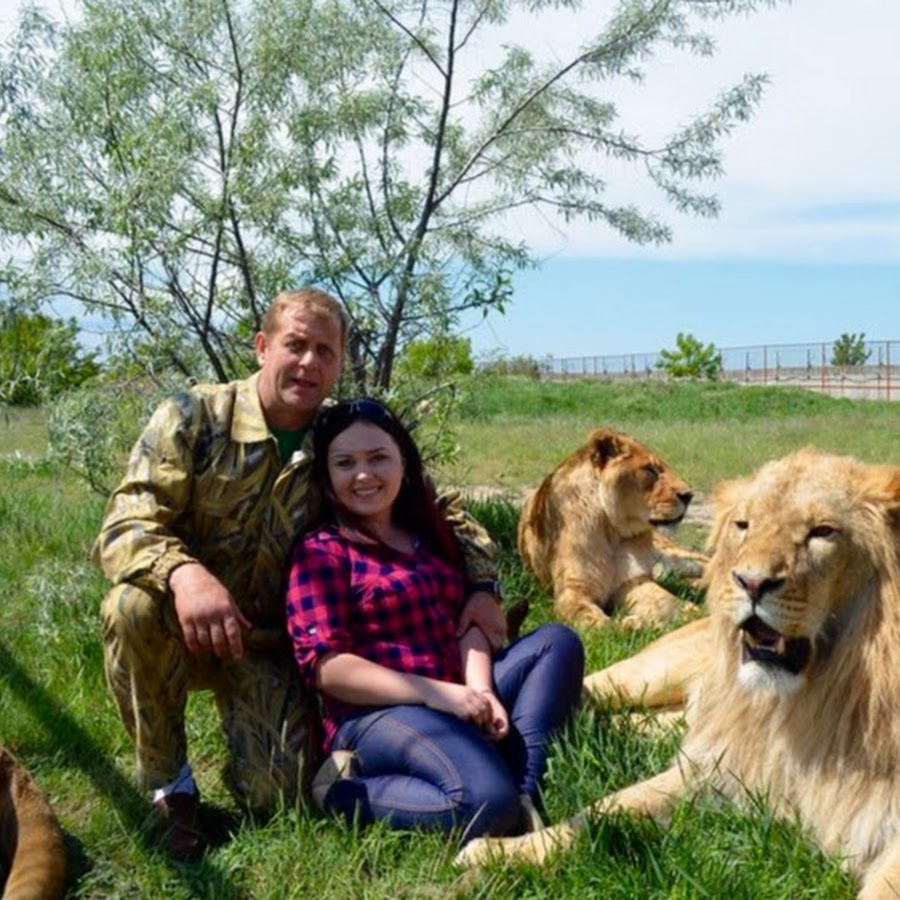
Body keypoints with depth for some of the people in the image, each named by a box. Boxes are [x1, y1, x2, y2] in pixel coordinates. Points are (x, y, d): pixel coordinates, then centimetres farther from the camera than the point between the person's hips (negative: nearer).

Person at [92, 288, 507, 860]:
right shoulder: (194, 418, -13)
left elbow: (441, 514, 7)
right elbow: (126, 526, -21)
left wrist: (479, 587, -10)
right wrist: (183, 573, -43)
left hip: (271, 646, 2)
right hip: (181, 632, -1)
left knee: (279, 800, -13)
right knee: (136, 606, -35)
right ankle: (168, 786, -10)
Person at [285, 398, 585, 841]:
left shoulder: (428, 535, 18)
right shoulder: (321, 552, -3)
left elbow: (467, 623, 10)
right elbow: (325, 666, -13)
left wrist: (481, 690, -12)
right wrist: (436, 693, -20)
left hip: (454, 702, 8)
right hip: (377, 714, -8)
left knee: (556, 642, -5)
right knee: (486, 804, -30)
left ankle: (525, 793, -18)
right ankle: (346, 793, -8)